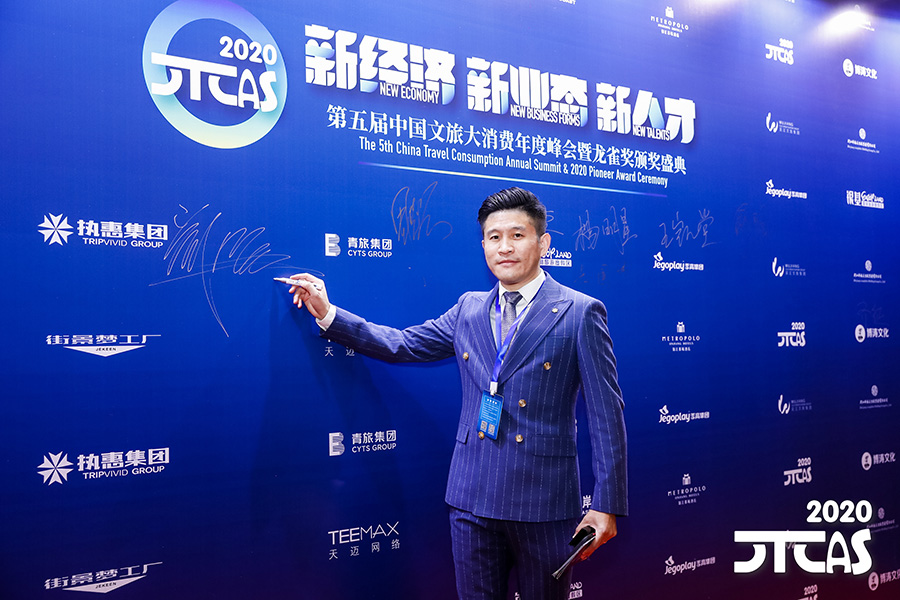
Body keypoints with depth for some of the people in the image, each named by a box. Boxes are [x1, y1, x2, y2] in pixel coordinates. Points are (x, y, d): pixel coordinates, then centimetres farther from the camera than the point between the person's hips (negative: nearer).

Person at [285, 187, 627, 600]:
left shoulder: (581, 313, -6)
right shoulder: (469, 308, 8)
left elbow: (606, 414, -7)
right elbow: (402, 344, 11)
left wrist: (605, 505, -10)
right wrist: (327, 314, 5)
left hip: (543, 502, -3)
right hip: (472, 496, 4)